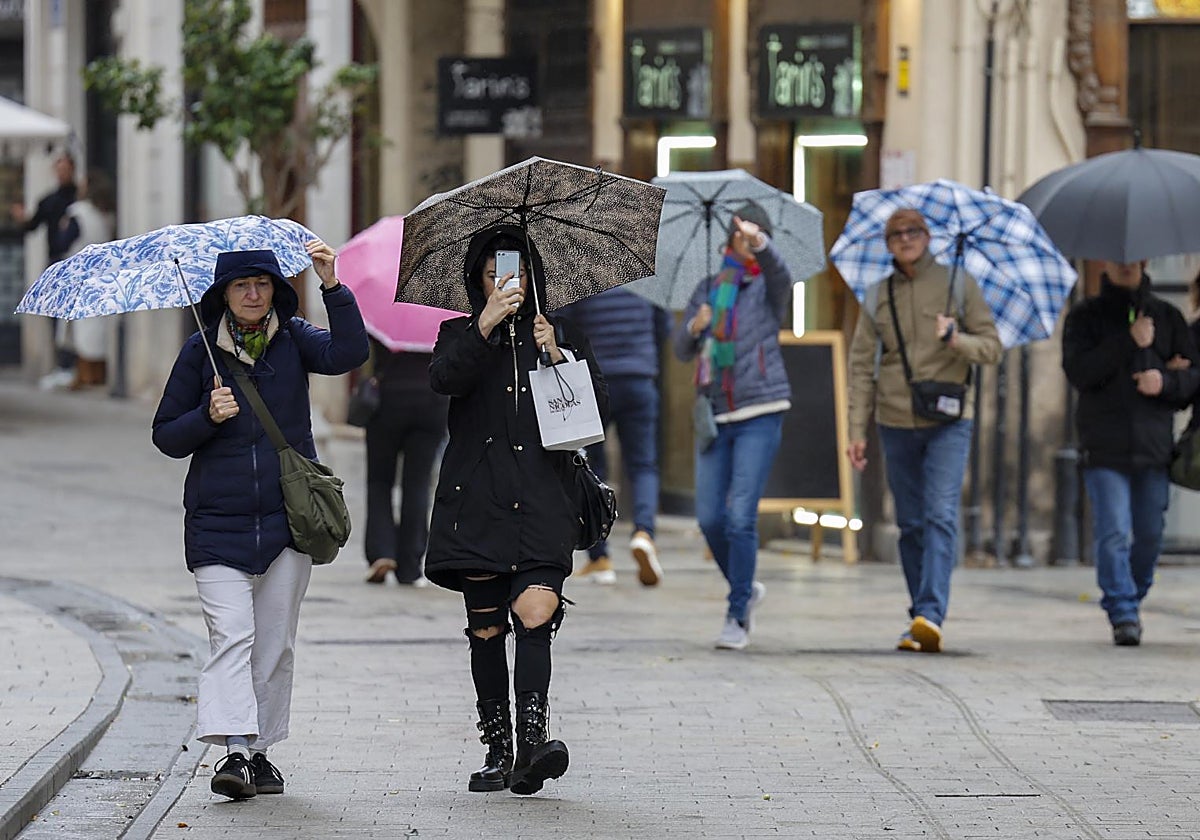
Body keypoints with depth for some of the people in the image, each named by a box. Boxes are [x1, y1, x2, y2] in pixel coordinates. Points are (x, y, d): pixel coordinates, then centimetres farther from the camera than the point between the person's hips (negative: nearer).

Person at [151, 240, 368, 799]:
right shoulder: (200, 351, 2)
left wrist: (333, 287, -26)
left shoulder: (292, 340, 4)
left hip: (288, 516, 2)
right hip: (218, 520, -2)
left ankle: (260, 752, 16)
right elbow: (166, 436, 5)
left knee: (275, 641, 7)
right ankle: (234, 752, -23)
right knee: (231, 633, -15)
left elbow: (348, 354, -16)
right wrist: (208, 416, -14)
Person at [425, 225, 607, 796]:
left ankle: (532, 737, -29)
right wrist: (486, 326, -20)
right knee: (486, 626, 1)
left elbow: (599, 408, 7)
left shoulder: (562, 336, 15)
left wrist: (557, 356, -6)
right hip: (477, 499, 1)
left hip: (541, 498, -1)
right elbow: (443, 378, -10)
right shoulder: (460, 334, 13)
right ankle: (498, 753, 7)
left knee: (535, 611, -20)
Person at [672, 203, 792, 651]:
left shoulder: (768, 288, 2)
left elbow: (778, 268, -24)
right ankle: (745, 588, 27)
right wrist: (694, 327, -11)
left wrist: (759, 241, -44)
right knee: (710, 518, 2)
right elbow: (681, 350, 11)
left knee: (741, 516, -12)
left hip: (759, 414, -4)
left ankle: (738, 618, -5)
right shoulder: (707, 290, 14)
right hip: (715, 415, 5)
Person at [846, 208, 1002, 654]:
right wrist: (857, 430, 4)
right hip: (896, 421, 3)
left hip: (948, 420, -3)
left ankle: (931, 614, -26)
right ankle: (919, 619, 12)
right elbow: (862, 366, 10)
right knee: (911, 524, 6)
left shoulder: (959, 285, 4)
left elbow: (991, 346, 3)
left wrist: (956, 339, -18)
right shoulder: (878, 298, 9)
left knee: (940, 515, -16)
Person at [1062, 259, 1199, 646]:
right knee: (1113, 533, -12)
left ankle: (1128, 600, 27)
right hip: (1104, 447, -3)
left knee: (1150, 535, 6)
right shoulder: (1085, 316, 7)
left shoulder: (1167, 317, 14)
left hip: (1154, 444, 3)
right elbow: (1078, 371, -8)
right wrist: (1129, 342, -14)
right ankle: (1123, 614, -10)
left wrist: (1166, 380, -10)